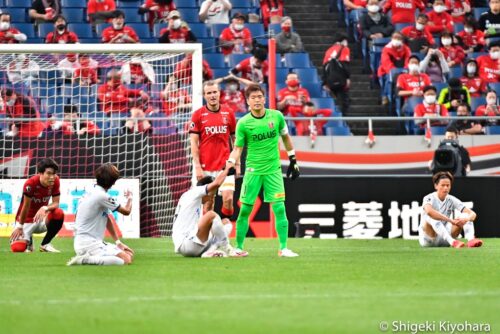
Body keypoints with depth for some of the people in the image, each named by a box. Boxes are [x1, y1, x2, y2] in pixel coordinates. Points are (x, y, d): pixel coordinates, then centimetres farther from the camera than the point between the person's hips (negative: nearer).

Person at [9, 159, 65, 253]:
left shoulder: (55, 181, -14)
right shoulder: (30, 183, -27)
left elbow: (56, 203, -13)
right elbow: (26, 206, -20)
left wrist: (45, 208, -34)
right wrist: (19, 227, -13)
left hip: (42, 218, 4)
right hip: (27, 220, -4)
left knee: (59, 214, -29)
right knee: (18, 248, -25)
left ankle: (45, 244, -5)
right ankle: (28, 241, 16)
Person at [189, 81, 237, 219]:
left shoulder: (229, 113, 6)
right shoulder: (198, 115, 0)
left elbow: (235, 139, 12)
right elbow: (194, 143, -1)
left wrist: (237, 163, 8)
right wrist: (197, 167, -9)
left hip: (225, 165, 1)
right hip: (205, 167, -1)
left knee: (228, 198, -10)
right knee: (208, 202, 3)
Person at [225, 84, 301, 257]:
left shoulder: (276, 116, 0)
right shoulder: (243, 123, -6)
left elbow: (286, 137, 15)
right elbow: (238, 148, -2)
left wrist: (293, 160, 17)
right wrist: (231, 162, -21)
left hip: (273, 169, 1)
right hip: (253, 170, -1)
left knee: (279, 208, -7)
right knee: (245, 210, -1)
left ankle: (283, 248, -2)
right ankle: (238, 247, 10)